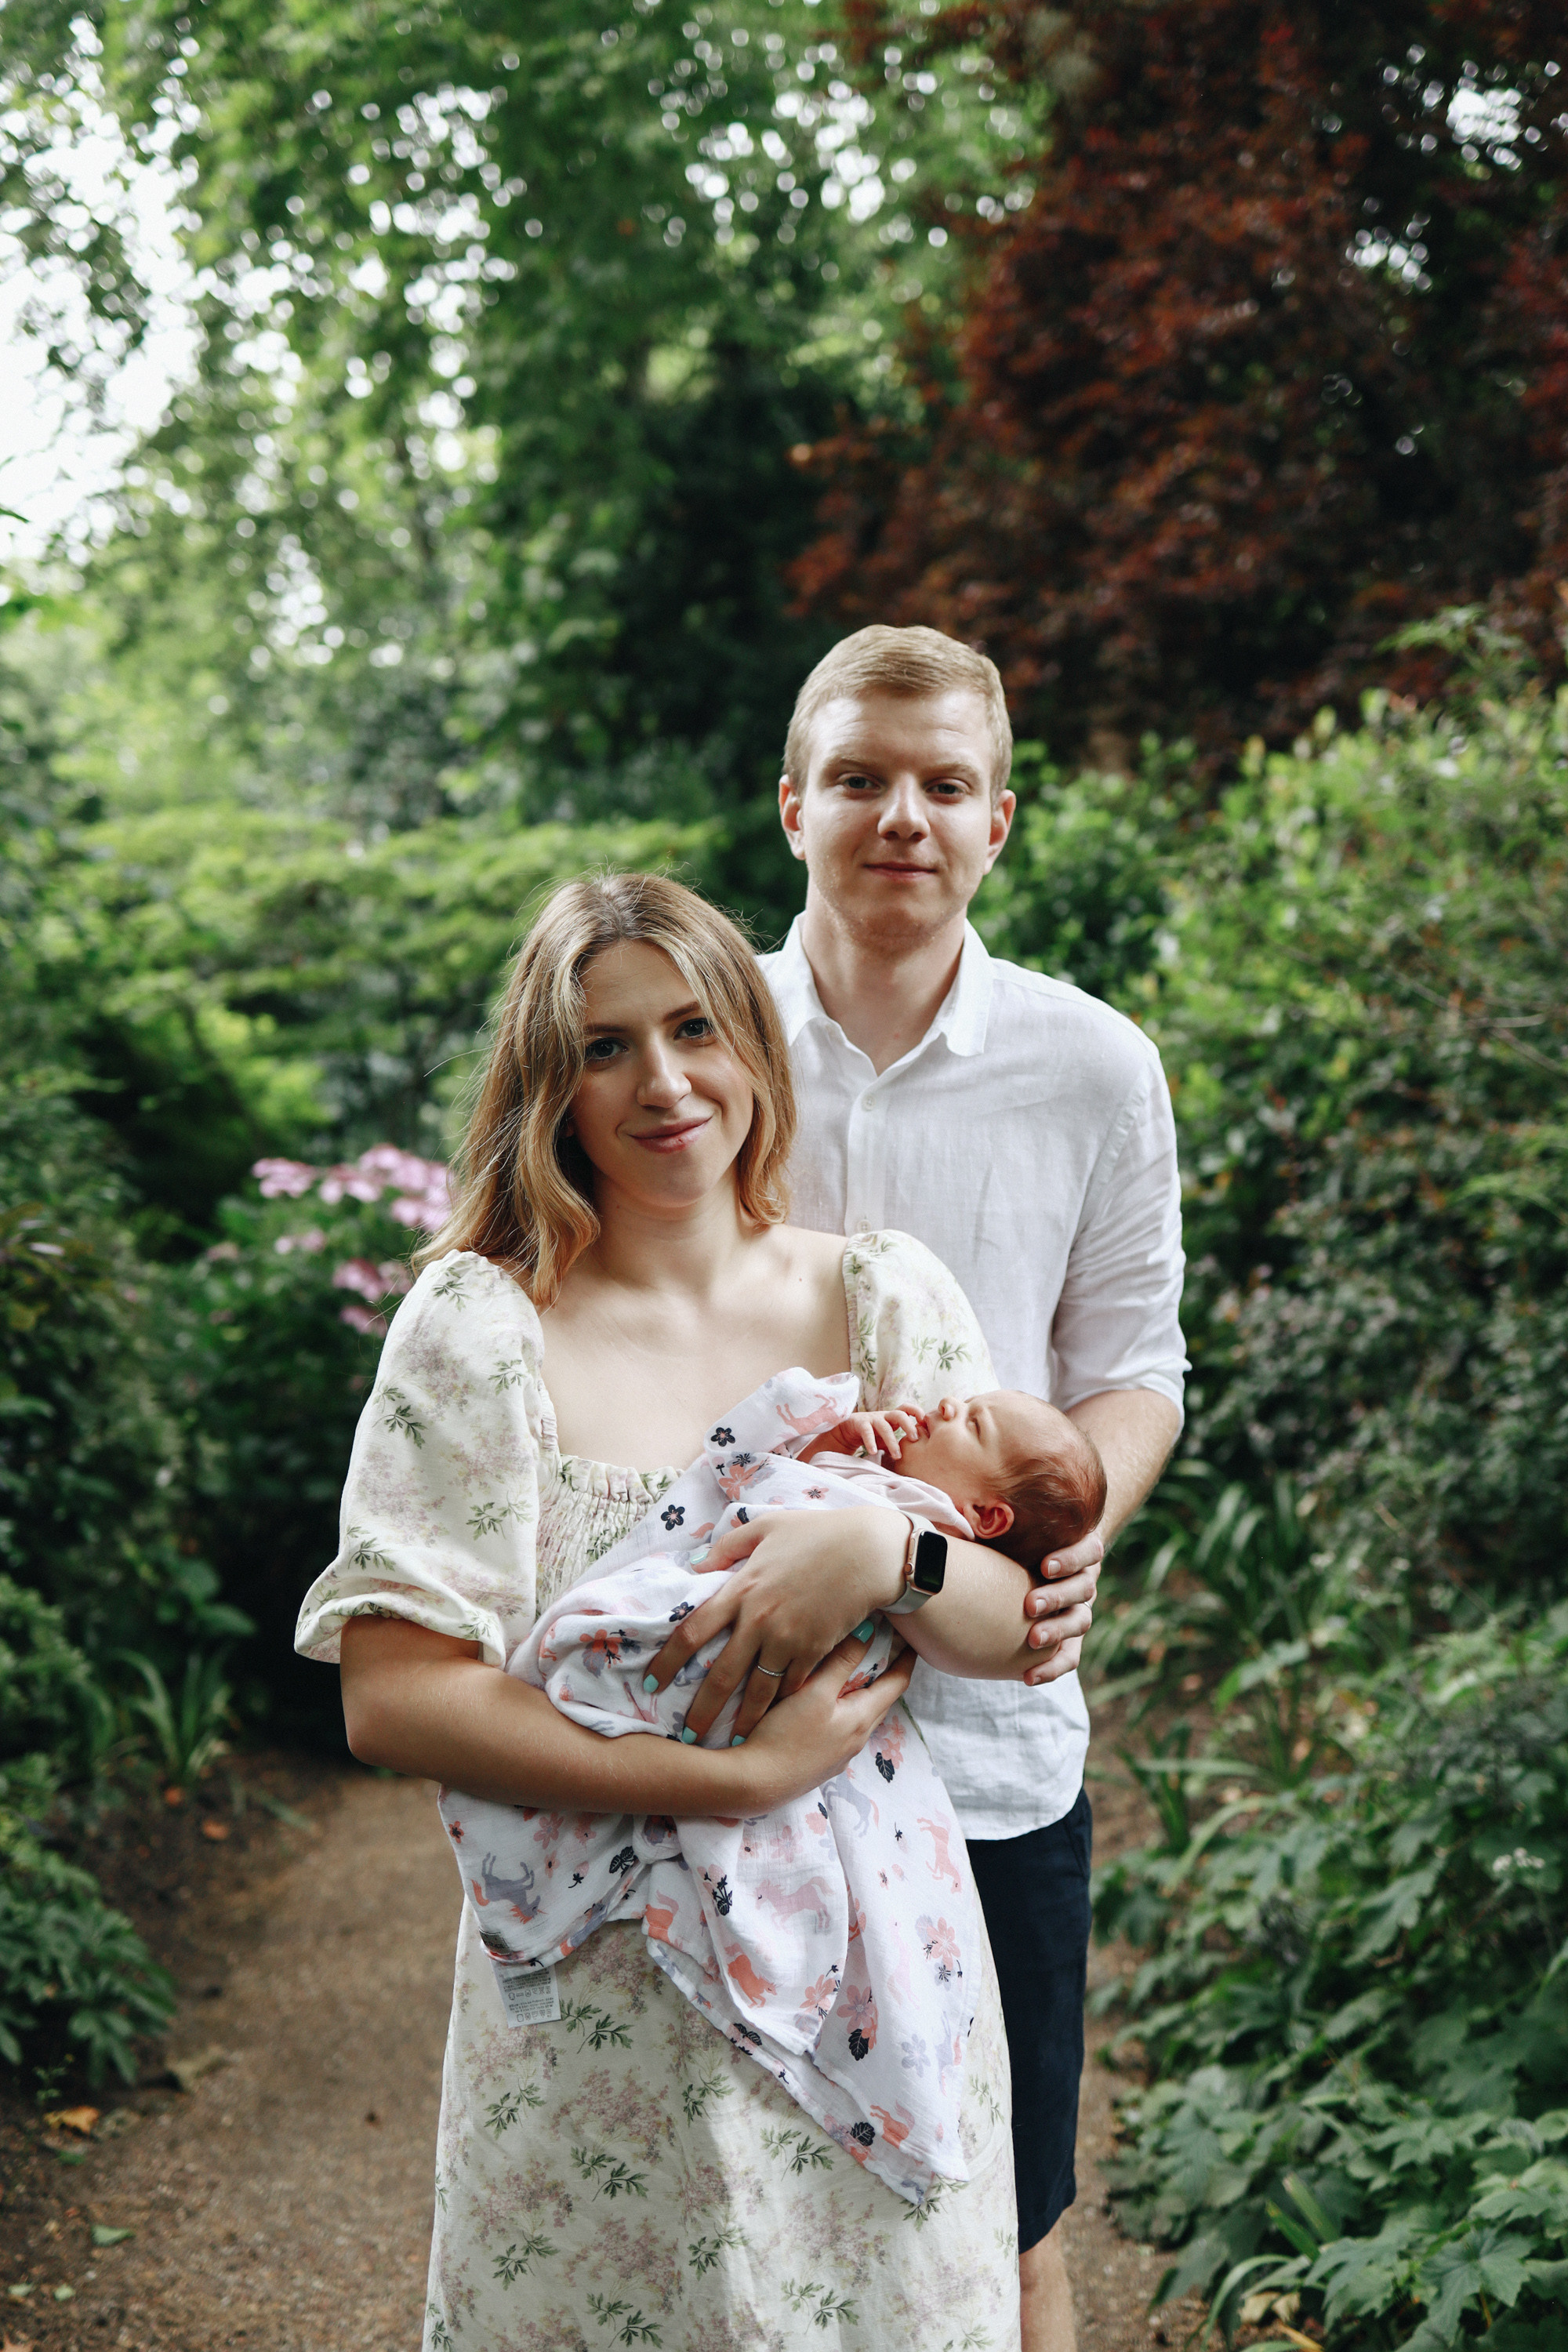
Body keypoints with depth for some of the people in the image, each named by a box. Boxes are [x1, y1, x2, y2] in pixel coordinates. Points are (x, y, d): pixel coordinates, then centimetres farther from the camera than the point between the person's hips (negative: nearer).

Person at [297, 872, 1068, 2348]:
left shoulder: (886, 1297, 1)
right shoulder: (479, 1325, -9)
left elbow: (1014, 1634, 0)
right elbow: (391, 1702, -15)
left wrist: (889, 1552, -22)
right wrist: (736, 1780, -21)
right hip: (596, 1993, -2)